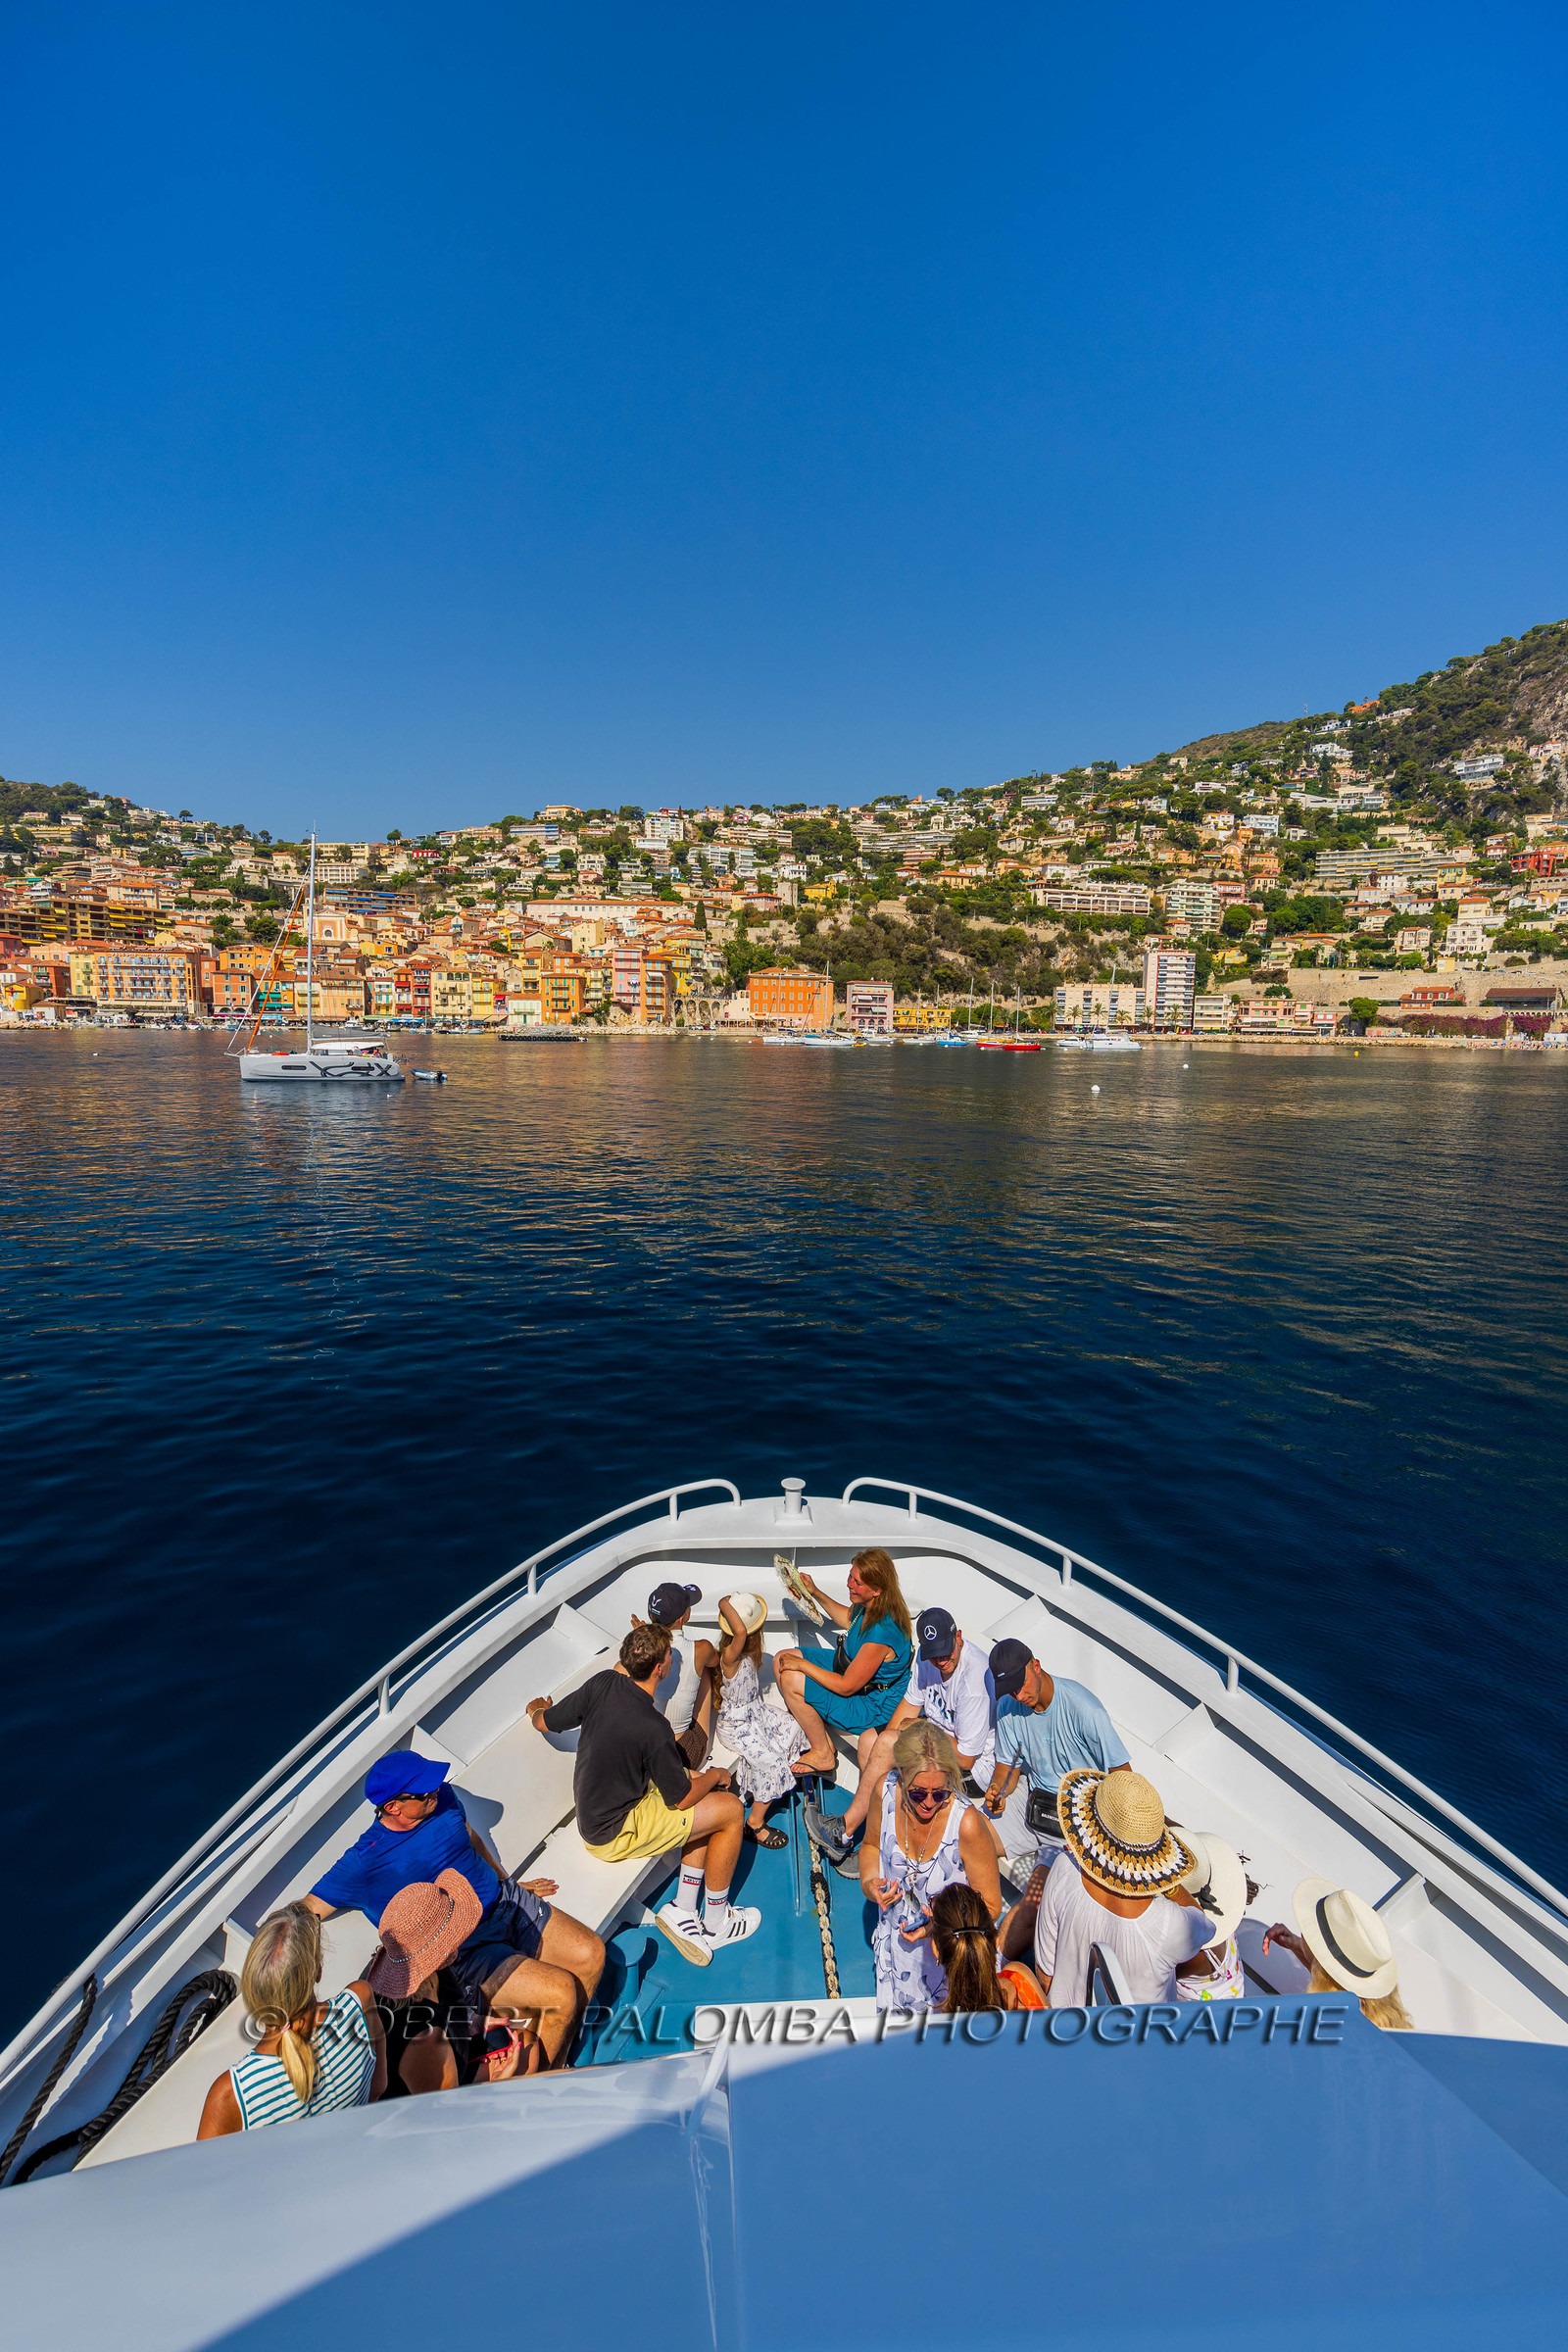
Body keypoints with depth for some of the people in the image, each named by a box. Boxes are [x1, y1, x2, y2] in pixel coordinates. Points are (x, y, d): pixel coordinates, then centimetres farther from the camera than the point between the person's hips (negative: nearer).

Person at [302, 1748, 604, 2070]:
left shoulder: (442, 1797, 0)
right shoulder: (365, 1862, -14)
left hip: (508, 1903, 6)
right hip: (465, 1949, -5)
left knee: (591, 1953, -9)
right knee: (561, 1991, -21)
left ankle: (568, 2047, 16)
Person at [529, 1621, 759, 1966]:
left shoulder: (602, 1683, -13)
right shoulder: (653, 1729, -32)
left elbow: (544, 1722, 2)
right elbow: (682, 1798, -18)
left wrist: (537, 1708, 26)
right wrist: (716, 1777, 2)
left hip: (593, 1807, 8)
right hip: (614, 1834, -8)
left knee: (710, 1798, 14)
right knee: (730, 1809, -3)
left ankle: (683, 1911, 18)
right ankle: (715, 1922, 17)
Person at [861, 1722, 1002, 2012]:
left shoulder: (966, 1823, -32)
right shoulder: (885, 1791, -21)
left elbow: (990, 1906, -18)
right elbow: (872, 1845, 1)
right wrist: (869, 1883, -17)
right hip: (897, 1941, 3)